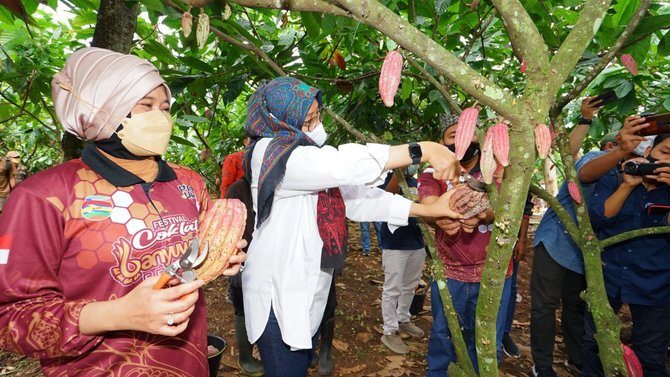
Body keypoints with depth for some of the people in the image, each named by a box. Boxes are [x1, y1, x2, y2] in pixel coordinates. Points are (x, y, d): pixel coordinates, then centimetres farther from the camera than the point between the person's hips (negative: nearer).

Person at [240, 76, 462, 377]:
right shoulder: (271, 153, -18)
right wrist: (424, 150, -29)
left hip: (304, 298, 9)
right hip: (280, 298, -8)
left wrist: (430, 209, -4)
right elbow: (345, 165, -31)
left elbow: (353, 196, 3)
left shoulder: (306, 156, 10)